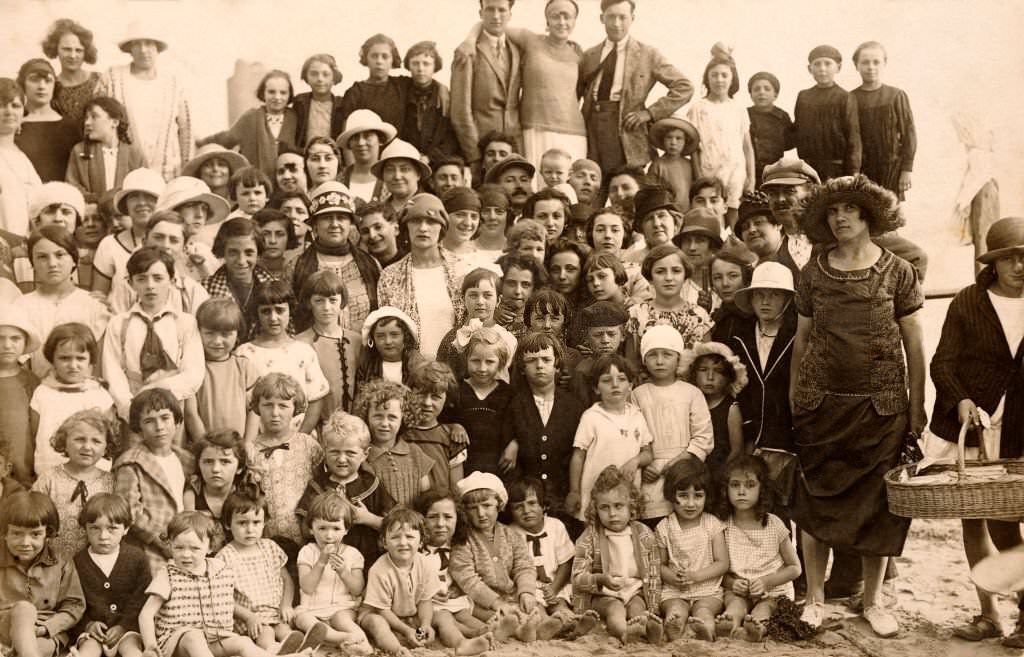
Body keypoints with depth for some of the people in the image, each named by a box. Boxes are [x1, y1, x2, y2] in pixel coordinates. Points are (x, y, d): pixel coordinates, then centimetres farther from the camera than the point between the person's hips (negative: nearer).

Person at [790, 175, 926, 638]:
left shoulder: (897, 272, 0)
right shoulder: (813, 273, 4)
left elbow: (914, 345, 2)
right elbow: (802, 337, 9)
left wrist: (917, 408, -1)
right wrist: (794, 397, 6)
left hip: (880, 406, -1)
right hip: (822, 404, 1)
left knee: (878, 504, 5)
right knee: (817, 501, 4)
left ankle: (873, 600, 21)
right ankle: (814, 596, 18)